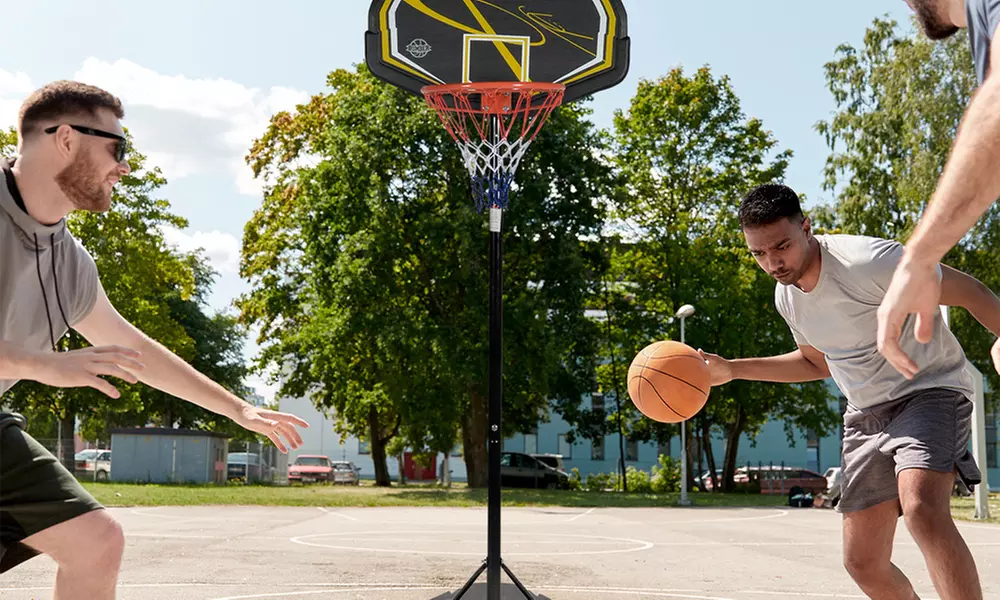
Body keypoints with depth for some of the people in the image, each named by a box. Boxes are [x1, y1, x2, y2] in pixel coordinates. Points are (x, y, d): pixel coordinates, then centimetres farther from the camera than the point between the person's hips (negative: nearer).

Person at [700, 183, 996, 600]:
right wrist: (732, 370, 13)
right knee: (863, 563, 4)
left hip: (930, 390, -7)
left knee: (922, 510, -35)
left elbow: (969, 292, -15)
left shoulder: (869, 261, -22)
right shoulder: (786, 295, 2)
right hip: (866, 415, 7)